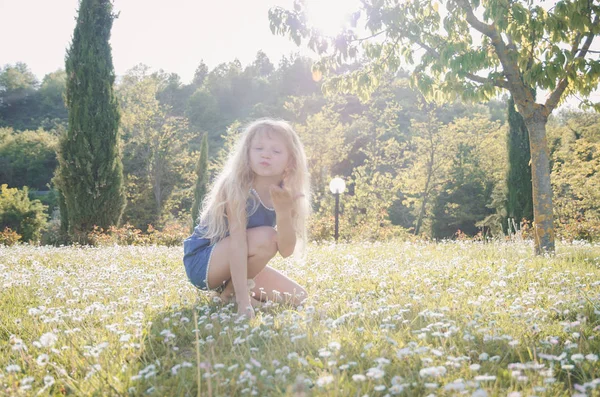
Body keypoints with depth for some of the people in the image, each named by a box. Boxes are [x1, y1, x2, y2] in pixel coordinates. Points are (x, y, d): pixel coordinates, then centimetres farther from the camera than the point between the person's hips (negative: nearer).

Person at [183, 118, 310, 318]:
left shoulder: (286, 195, -8)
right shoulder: (238, 188, -26)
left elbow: (286, 251, -16)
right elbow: (237, 242, -33)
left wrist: (283, 212, -33)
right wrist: (243, 302, -38)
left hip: (237, 265, 7)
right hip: (202, 261, -7)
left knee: (298, 297, 3)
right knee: (265, 238, -30)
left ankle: (231, 286, 12)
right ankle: (230, 292, -8)